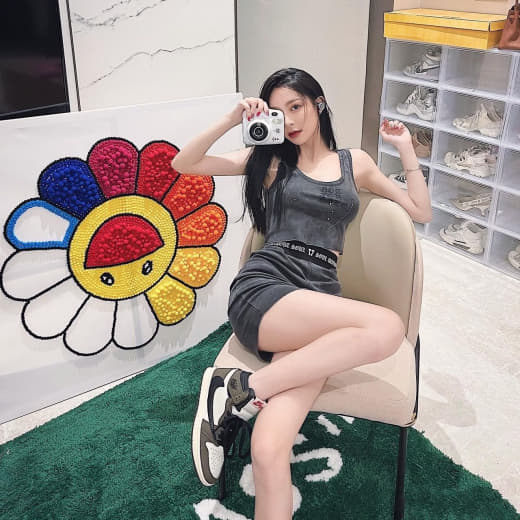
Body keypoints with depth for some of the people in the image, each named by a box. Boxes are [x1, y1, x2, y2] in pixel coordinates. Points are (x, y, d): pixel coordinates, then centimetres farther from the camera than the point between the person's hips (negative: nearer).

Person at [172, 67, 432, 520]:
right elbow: (183, 164, 9)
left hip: (319, 300, 1)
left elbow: (421, 212, 23)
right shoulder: (271, 158, 15)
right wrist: (232, 120, -1)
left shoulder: (355, 162, 22)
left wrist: (406, 149, 15)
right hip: (261, 289, -1)